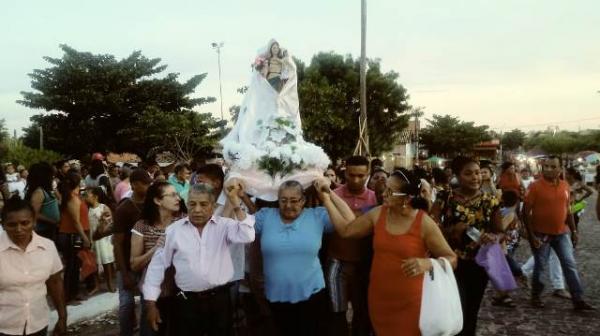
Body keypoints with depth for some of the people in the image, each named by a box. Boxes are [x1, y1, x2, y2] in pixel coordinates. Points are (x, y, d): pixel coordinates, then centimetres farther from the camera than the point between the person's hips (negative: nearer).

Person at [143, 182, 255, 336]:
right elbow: (158, 264, 5)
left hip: (220, 299, 0)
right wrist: (151, 302, 3)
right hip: (187, 301, 1)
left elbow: (247, 236, -20)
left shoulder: (224, 225, -2)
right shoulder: (174, 230, 1)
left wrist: (235, 203, -21)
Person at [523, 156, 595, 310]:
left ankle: (578, 300, 11)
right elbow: (526, 212, -12)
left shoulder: (565, 186, 3)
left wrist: (573, 231, 11)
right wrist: (531, 235, -16)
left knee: (570, 265, 4)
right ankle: (535, 296, 22)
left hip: (562, 233, 4)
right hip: (541, 234, -4)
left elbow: (567, 210, 13)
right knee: (540, 266, 6)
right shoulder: (535, 186, -13)